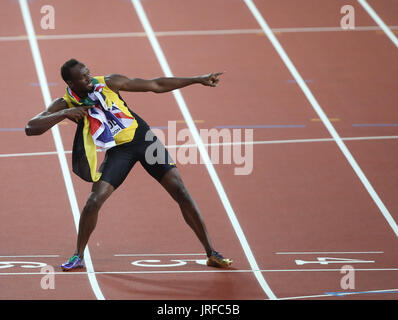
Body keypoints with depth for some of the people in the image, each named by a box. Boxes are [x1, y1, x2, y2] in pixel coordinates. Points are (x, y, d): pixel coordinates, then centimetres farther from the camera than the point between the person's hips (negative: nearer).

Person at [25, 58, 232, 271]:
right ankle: (78, 256, 8)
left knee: (181, 193, -8)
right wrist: (64, 114, -28)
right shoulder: (66, 104, -8)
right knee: (93, 201, -15)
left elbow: (156, 85, -1)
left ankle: (211, 253, 0)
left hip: (144, 139, 0)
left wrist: (198, 80, 0)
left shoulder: (109, 83, -8)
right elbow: (31, 128, -16)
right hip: (117, 151, 0)